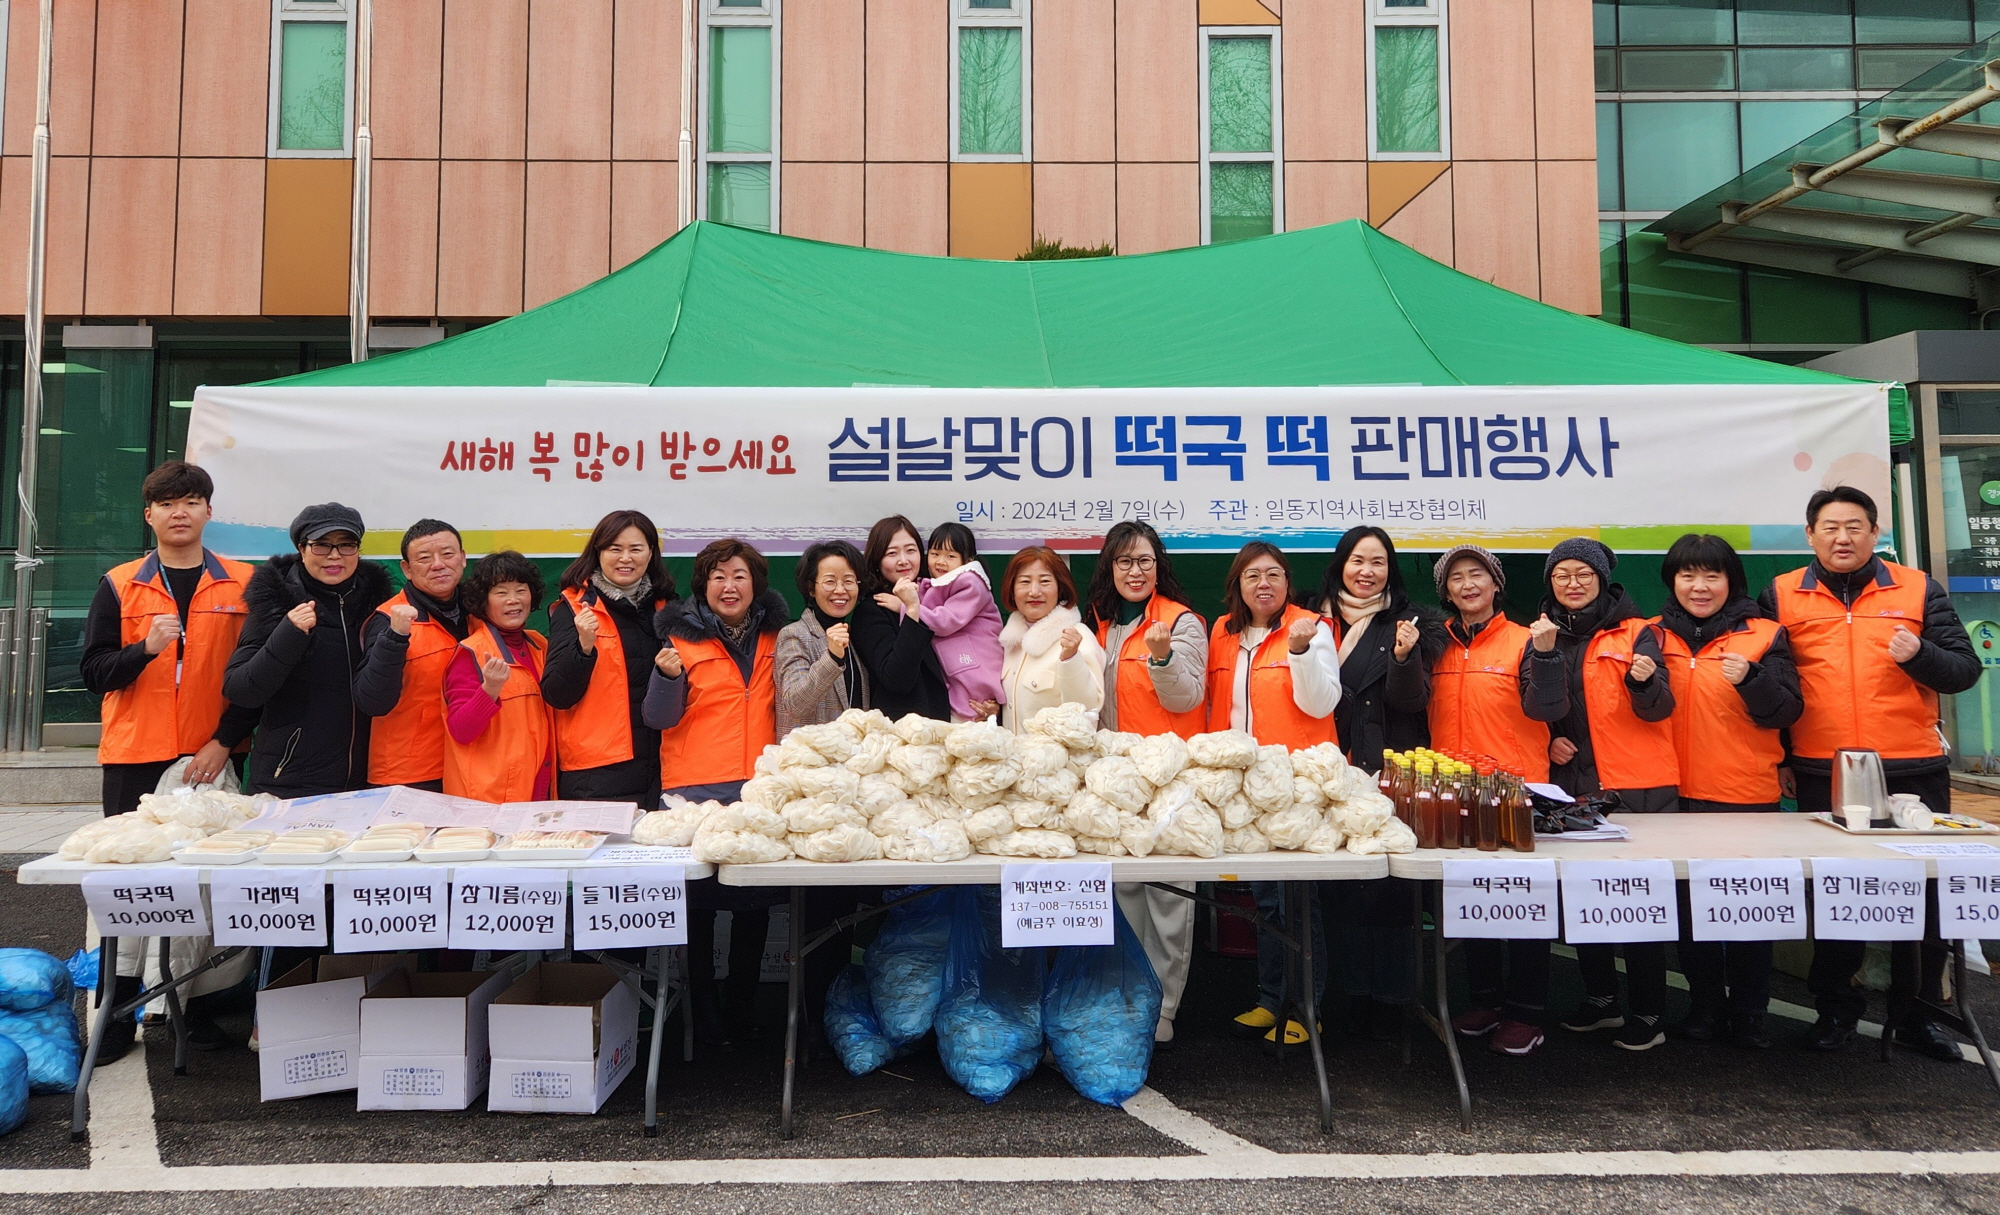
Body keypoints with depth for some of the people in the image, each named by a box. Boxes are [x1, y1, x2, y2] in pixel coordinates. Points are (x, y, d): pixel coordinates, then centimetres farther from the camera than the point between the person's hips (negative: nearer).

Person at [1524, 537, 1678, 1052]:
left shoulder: (1636, 632, 0)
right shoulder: (1542, 636, 7)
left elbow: (1656, 710, -8)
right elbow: (1541, 710, -7)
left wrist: (1646, 682, -29)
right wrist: (1546, 653, -21)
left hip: (1637, 785, -3)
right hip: (1571, 782, 4)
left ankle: (1648, 1012, 9)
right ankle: (1599, 998, 25)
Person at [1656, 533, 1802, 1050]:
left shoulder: (1764, 636, 1)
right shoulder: (1655, 637, 7)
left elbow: (1785, 713, -5)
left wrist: (1751, 678, -22)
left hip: (1748, 795, -2)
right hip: (1679, 795, 2)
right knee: (1691, 906, 9)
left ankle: (1749, 1013, 18)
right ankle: (1706, 1006, 22)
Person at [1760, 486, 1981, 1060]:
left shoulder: (1917, 589, 6)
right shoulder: (1781, 595, 4)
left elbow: (1965, 669, 5)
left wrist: (1919, 655, -16)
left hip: (1912, 772, 1)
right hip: (1821, 775, 0)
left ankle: (1917, 1014, 22)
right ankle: (1837, 1008, 21)